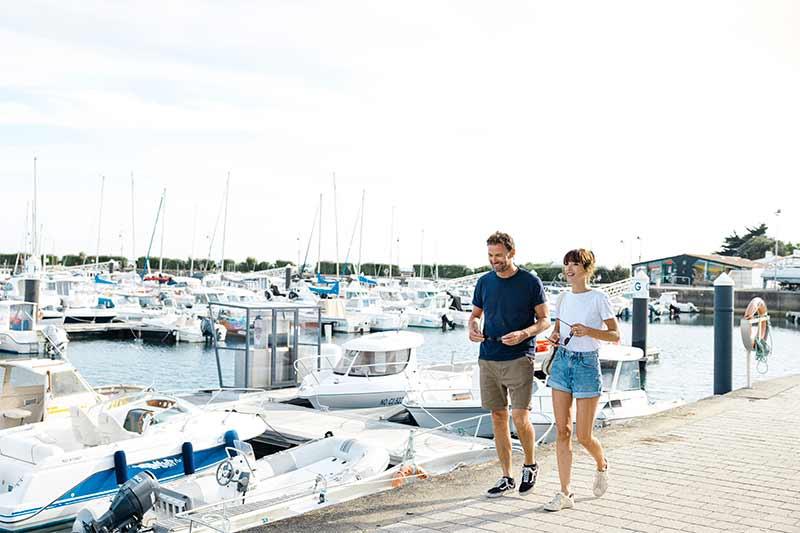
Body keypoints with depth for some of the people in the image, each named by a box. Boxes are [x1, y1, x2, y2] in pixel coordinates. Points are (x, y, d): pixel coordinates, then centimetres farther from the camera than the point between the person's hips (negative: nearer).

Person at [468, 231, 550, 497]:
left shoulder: (530, 282, -3)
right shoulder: (484, 282, 9)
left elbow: (545, 320, 1)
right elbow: (475, 313, 20)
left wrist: (523, 334, -17)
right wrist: (472, 328, -2)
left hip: (519, 358, -4)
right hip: (488, 358, 4)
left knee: (520, 418, -10)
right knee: (498, 418, 7)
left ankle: (530, 465, 18)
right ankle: (506, 477, 18)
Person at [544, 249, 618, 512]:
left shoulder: (598, 298, -8)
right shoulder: (563, 298, 8)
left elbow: (615, 335, -6)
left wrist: (589, 331, -22)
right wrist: (554, 337, -3)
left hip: (587, 364, -5)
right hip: (562, 362, 5)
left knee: (583, 436, 0)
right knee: (562, 431, 2)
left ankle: (602, 465, 34)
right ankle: (565, 493, 8)